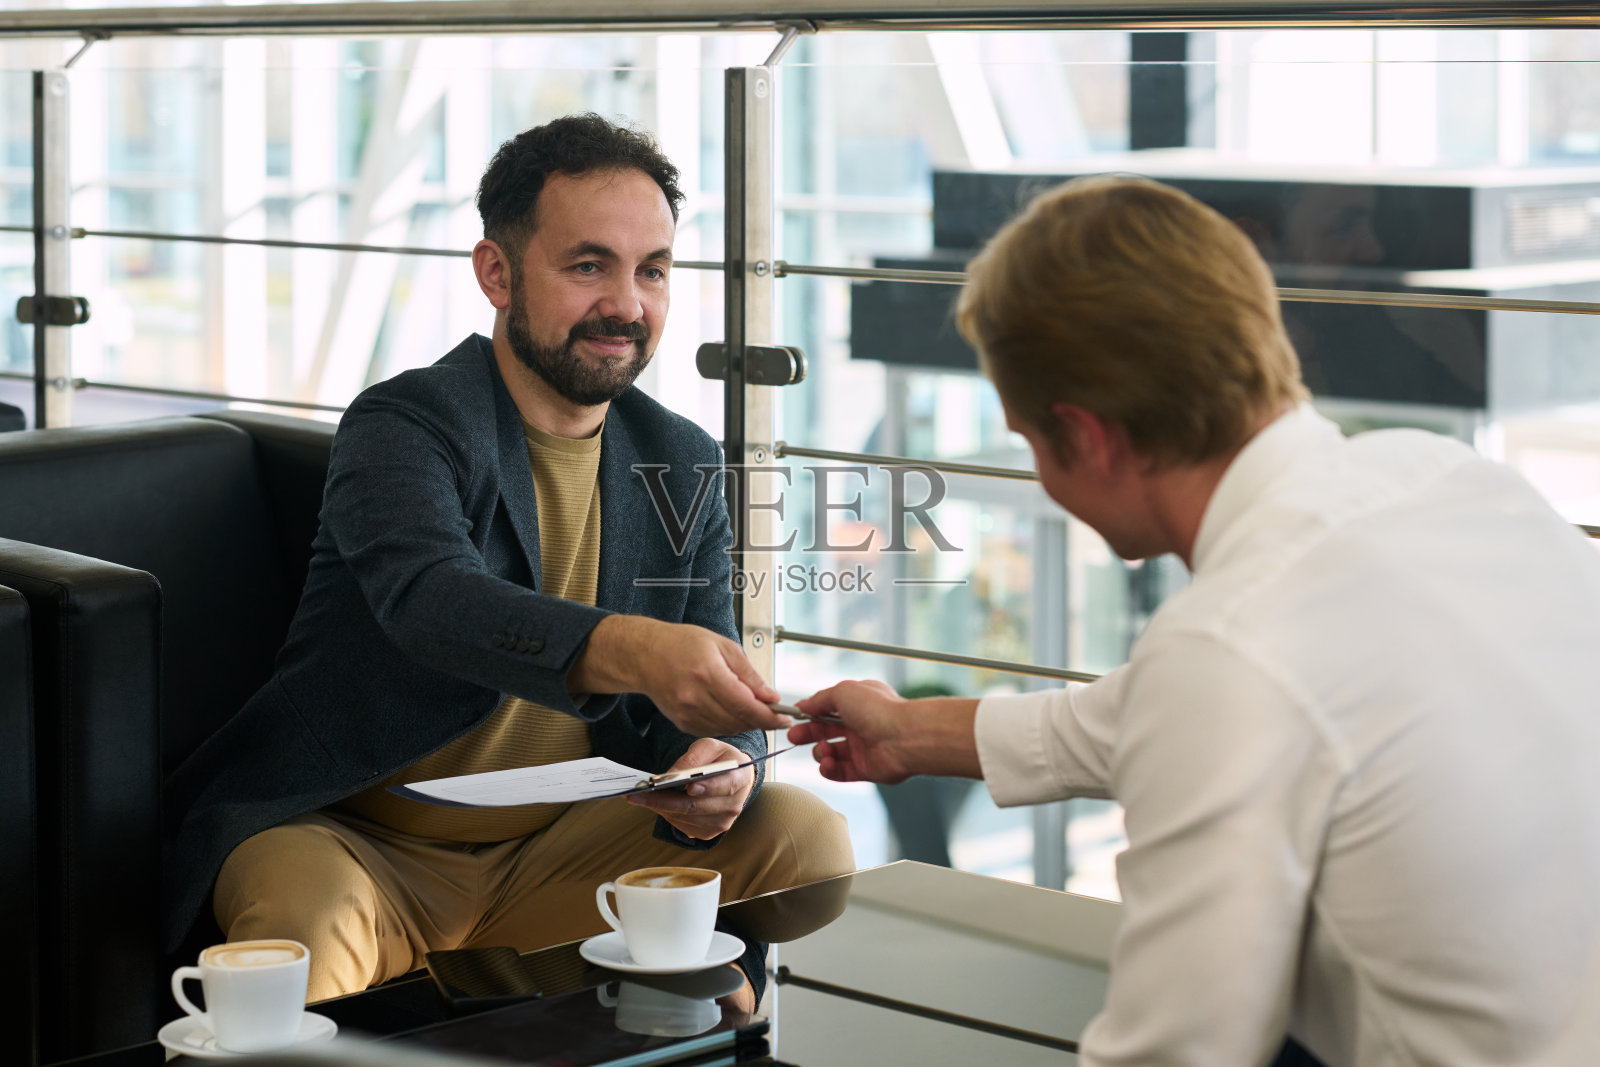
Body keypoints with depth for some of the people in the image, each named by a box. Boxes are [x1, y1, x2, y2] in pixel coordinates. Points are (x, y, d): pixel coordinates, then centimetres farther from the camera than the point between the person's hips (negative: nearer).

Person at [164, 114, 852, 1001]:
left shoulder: (684, 466, 8)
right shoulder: (400, 427, -12)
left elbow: (709, 705, 6)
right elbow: (430, 600, -34)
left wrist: (720, 764, -21)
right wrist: (631, 650, -52)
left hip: (561, 847, 5)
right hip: (356, 843, -5)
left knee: (804, 834, -14)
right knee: (304, 922, -38)